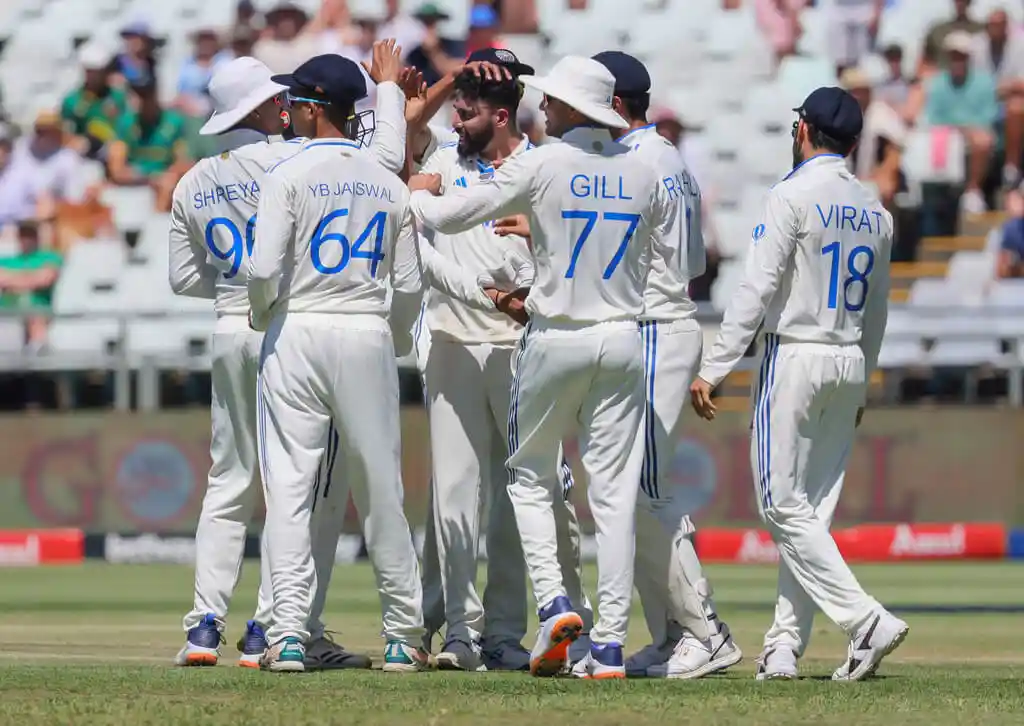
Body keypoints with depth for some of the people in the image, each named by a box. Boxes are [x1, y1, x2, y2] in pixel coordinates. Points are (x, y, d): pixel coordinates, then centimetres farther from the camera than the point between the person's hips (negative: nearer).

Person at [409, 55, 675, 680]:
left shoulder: (541, 166, -9)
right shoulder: (642, 174, 3)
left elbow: (448, 216, -5)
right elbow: (668, 252, 13)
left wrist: (421, 192, 20)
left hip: (556, 341, -3)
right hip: (623, 341, 3)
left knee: (530, 475, 14)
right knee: (615, 492, 2)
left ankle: (553, 600, -6)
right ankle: (611, 644, -1)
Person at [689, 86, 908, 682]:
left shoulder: (795, 195, -10)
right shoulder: (876, 210, 11)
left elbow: (758, 290, -16)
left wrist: (714, 369, -15)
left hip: (796, 356, -7)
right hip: (850, 364, 7)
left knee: (784, 506, -5)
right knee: (812, 509, 9)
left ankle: (867, 620, -17)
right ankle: (785, 646, 7)